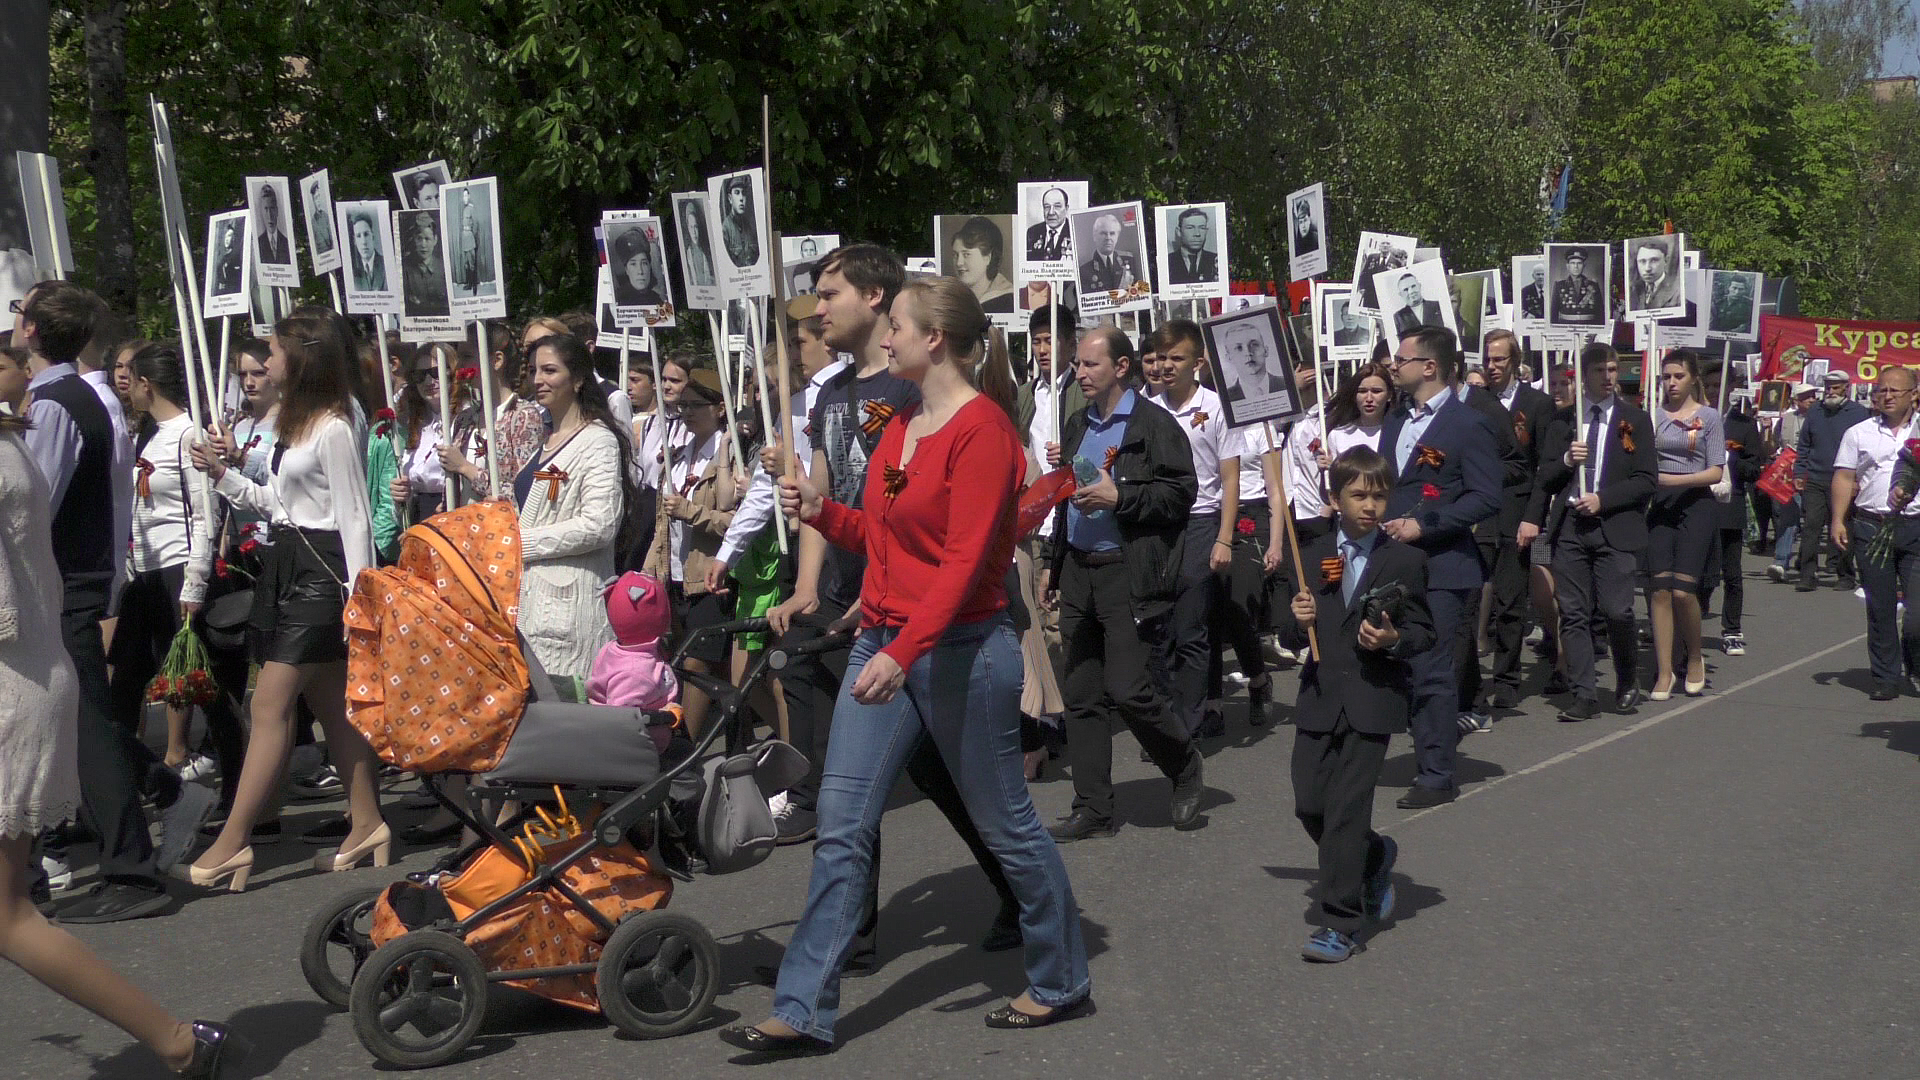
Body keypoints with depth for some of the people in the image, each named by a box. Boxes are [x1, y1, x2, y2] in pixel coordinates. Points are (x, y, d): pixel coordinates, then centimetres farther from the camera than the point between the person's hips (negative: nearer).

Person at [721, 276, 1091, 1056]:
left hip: (961, 650, -8)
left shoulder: (982, 430, -14)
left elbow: (964, 561, -22)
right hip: (883, 643, 8)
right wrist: (821, 512, 3)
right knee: (842, 826, 3)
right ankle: (803, 1013, 7)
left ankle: (1062, 984, 26)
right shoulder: (901, 425, 12)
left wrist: (904, 652, -31)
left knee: (1005, 825, 7)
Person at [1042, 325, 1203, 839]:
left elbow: (1182, 492, -12)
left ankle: (1186, 767, 16)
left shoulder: (1154, 425, -4)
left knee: (1129, 690, -11)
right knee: (1081, 695, 6)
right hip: (1078, 573, 7)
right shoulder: (1077, 426, 19)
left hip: (1130, 574, -7)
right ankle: (1093, 810, 12)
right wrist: (1053, 563, 22)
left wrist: (1118, 497, -19)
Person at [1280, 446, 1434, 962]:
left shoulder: (1405, 560, 1)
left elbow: (1423, 631, 2)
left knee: (1346, 808, -7)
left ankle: (1340, 924, 1)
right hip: (1319, 697, 4)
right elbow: (1289, 638, 12)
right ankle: (1375, 857, 34)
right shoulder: (1312, 557, 10)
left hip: (1373, 700, -4)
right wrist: (1298, 621, -11)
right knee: (1309, 804, 4)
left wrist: (1394, 639, -18)